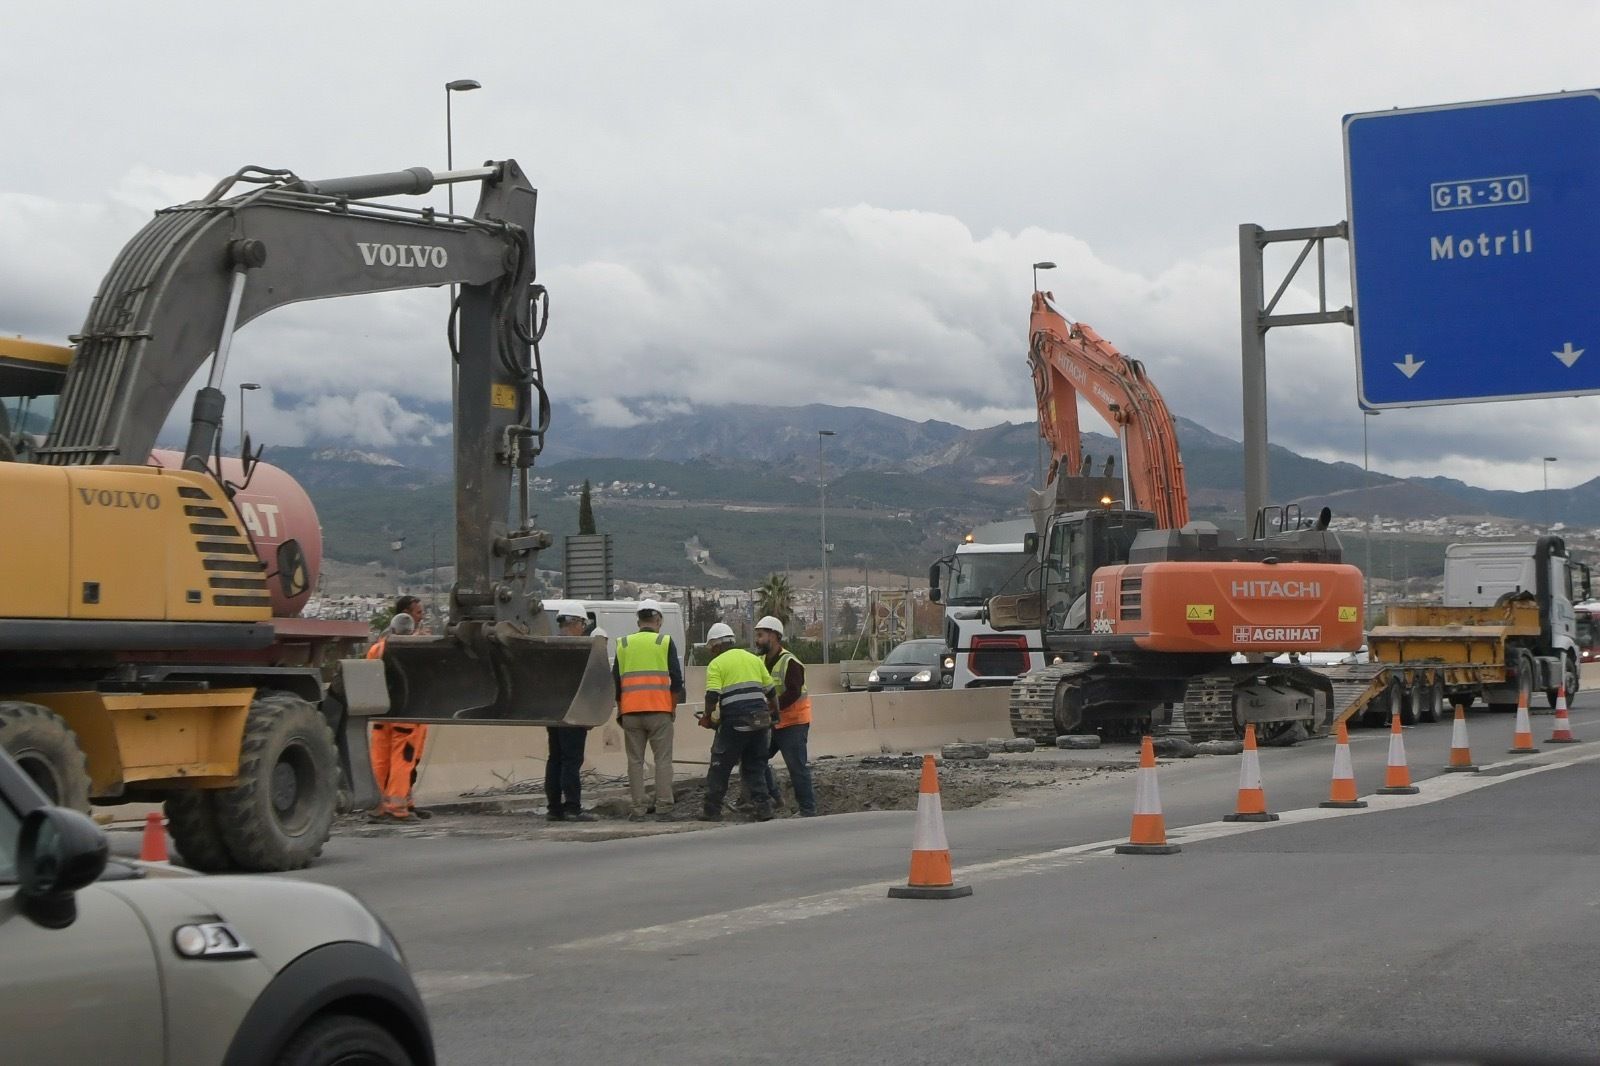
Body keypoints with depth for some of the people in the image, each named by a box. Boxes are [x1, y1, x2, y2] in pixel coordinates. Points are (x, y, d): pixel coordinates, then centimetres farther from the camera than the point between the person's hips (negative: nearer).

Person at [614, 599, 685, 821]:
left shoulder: (623, 644, 12)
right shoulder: (665, 642, 2)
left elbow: (615, 680, 13)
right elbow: (676, 680, -1)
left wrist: (619, 710, 21)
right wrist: (673, 707, 10)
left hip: (630, 711, 3)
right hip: (659, 711, -2)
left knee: (635, 760, 5)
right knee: (663, 759, 1)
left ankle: (638, 808, 2)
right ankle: (663, 807, -4)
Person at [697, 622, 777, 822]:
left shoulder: (716, 664, -1)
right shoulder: (753, 659, 16)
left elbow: (712, 696, -11)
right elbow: (771, 691, 17)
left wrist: (707, 717, 4)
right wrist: (774, 714, 30)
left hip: (735, 722, -5)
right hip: (760, 720, 5)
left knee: (720, 767, 6)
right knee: (755, 766, 15)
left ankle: (712, 810, 8)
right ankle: (763, 807, 6)